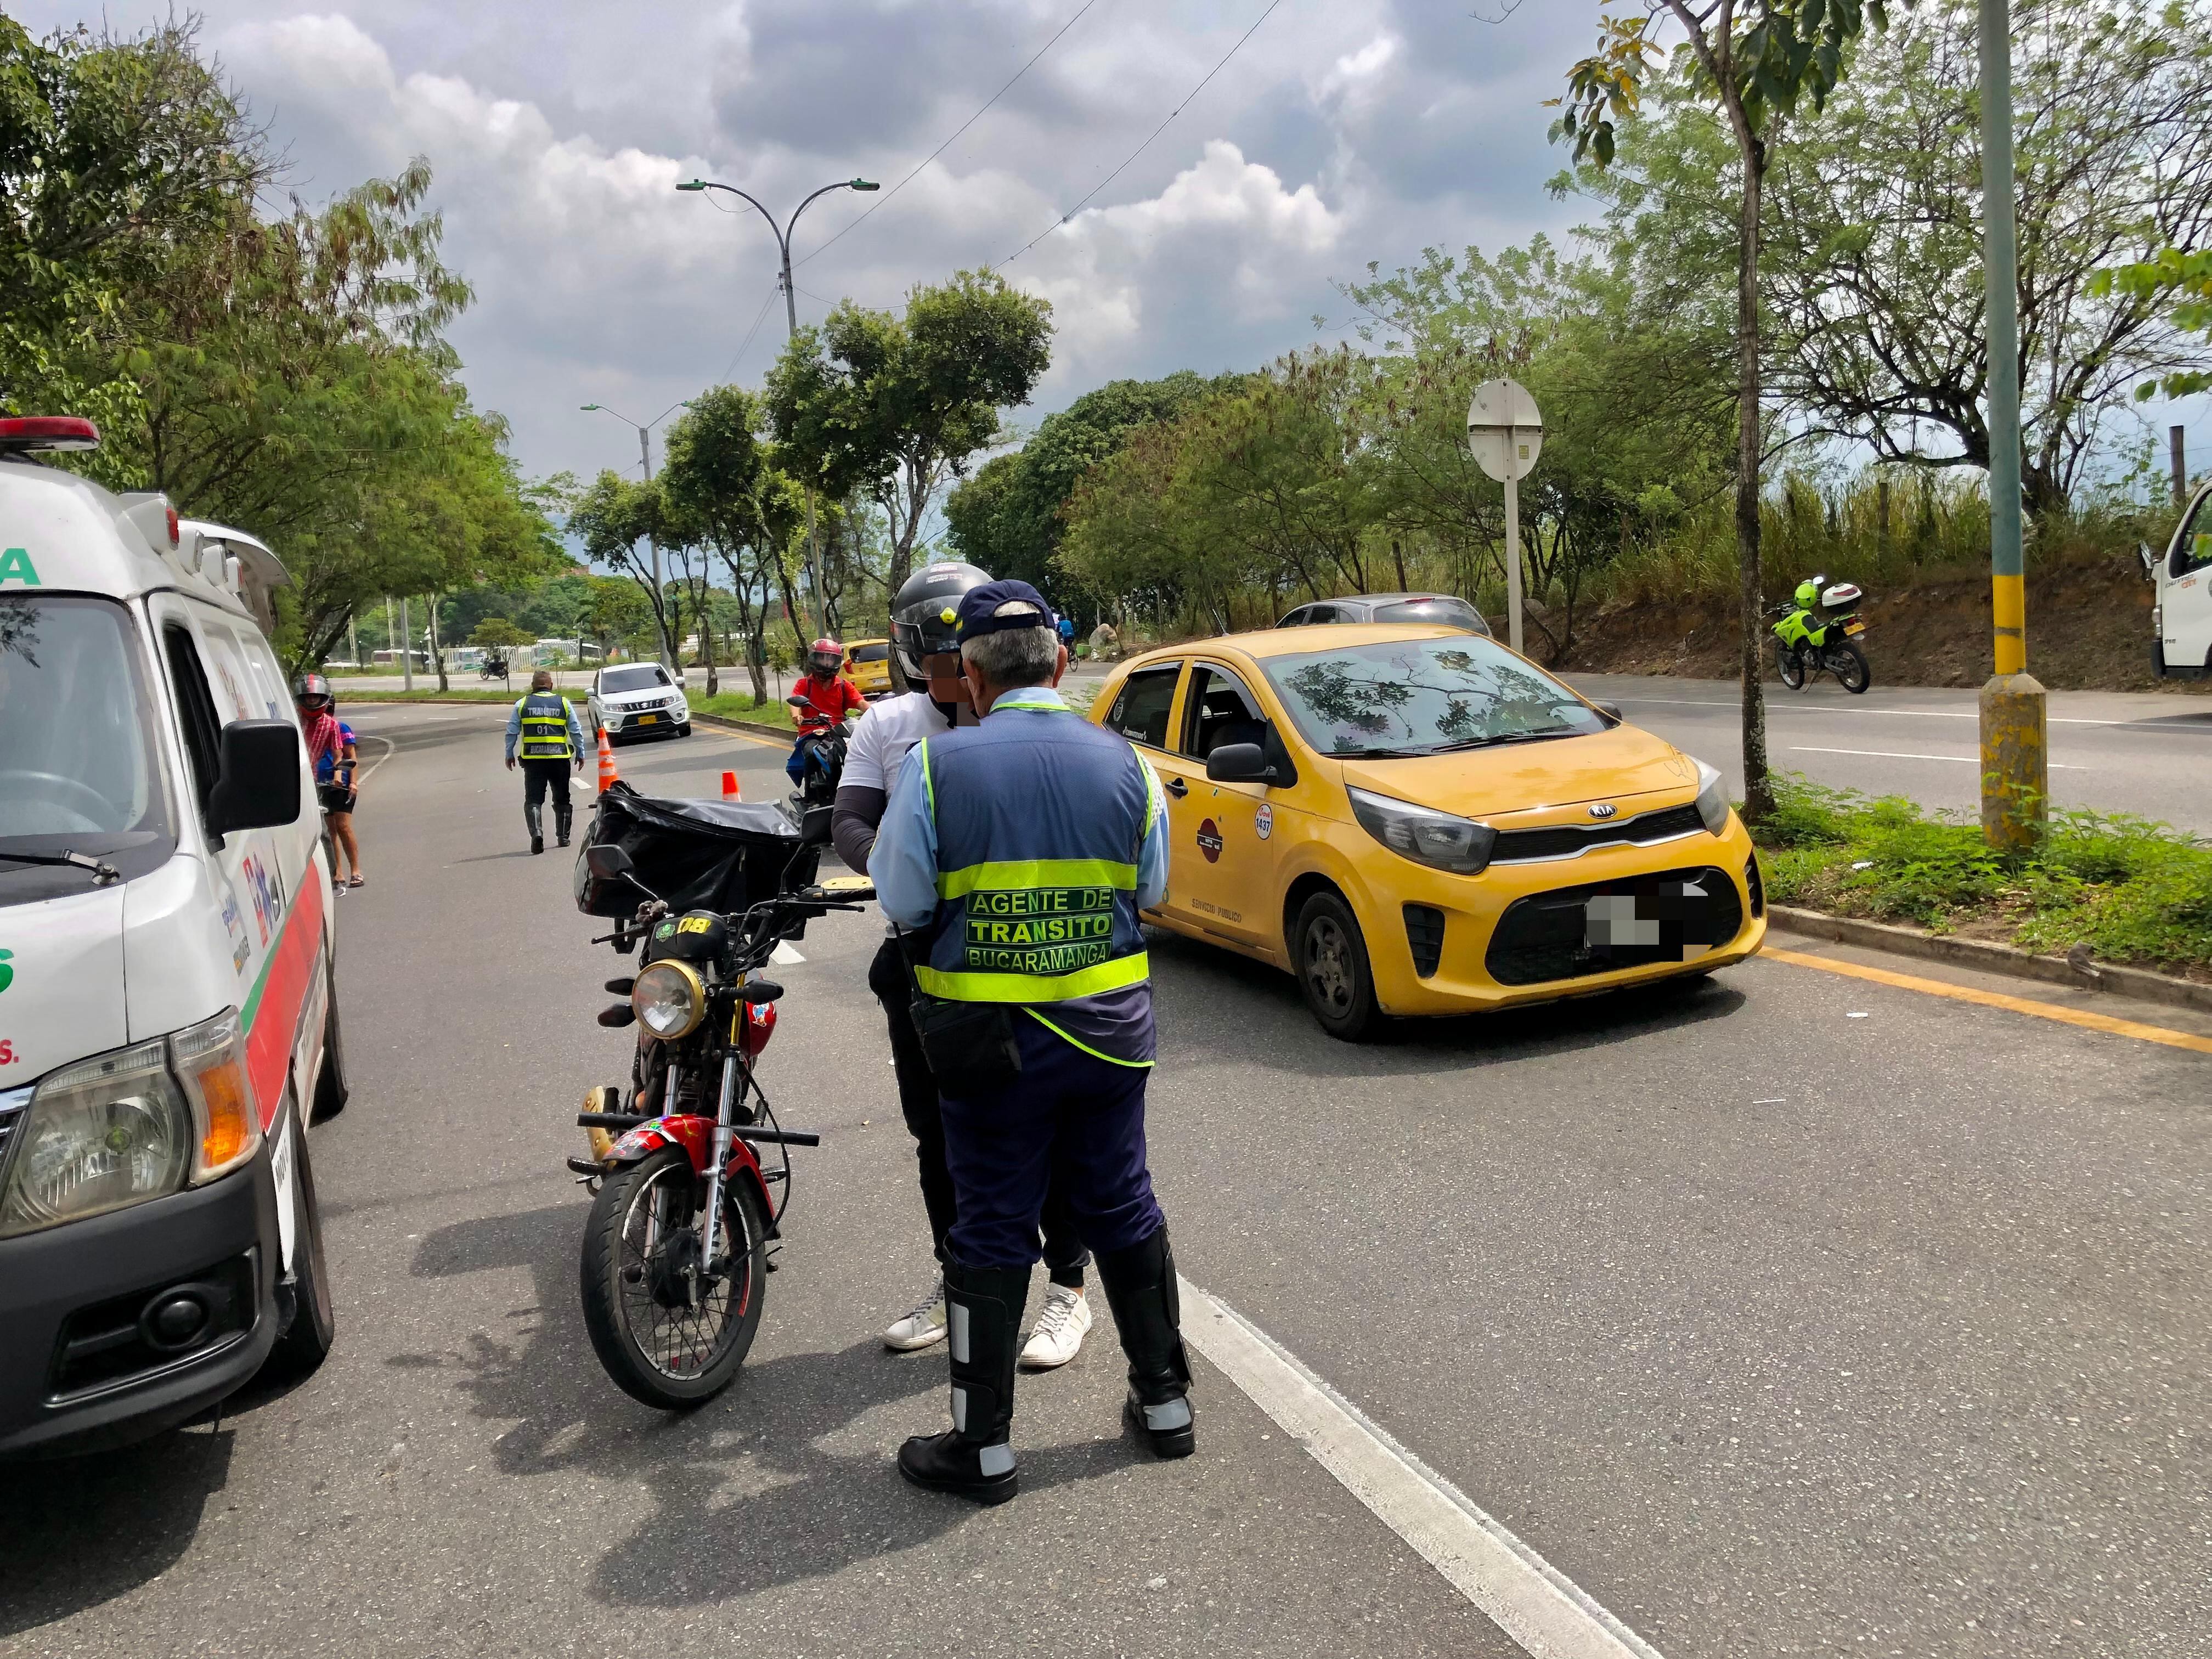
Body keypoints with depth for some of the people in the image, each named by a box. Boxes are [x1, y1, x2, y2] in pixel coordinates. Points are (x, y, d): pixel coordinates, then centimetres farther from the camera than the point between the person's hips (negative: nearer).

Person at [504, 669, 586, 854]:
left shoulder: (522, 704, 4)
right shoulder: (563, 703, 5)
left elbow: (512, 732, 4)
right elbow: (576, 731, 5)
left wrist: (509, 755, 13)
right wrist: (580, 753, 14)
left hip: (533, 759, -1)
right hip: (559, 757, 1)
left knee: (533, 799, 2)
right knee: (562, 799, 14)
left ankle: (537, 834, -16)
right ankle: (563, 836, 18)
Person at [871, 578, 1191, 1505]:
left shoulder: (936, 766, -12)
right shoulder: (1124, 762, -4)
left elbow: (901, 900, -6)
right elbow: (1150, 888, 6)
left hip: (990, 1039, -3)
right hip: (1111, 1027, 3)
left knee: (991, 1231, 8)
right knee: (1123, 1208, 18)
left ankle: (984, 1446, 19)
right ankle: (1164, 1401, 31)